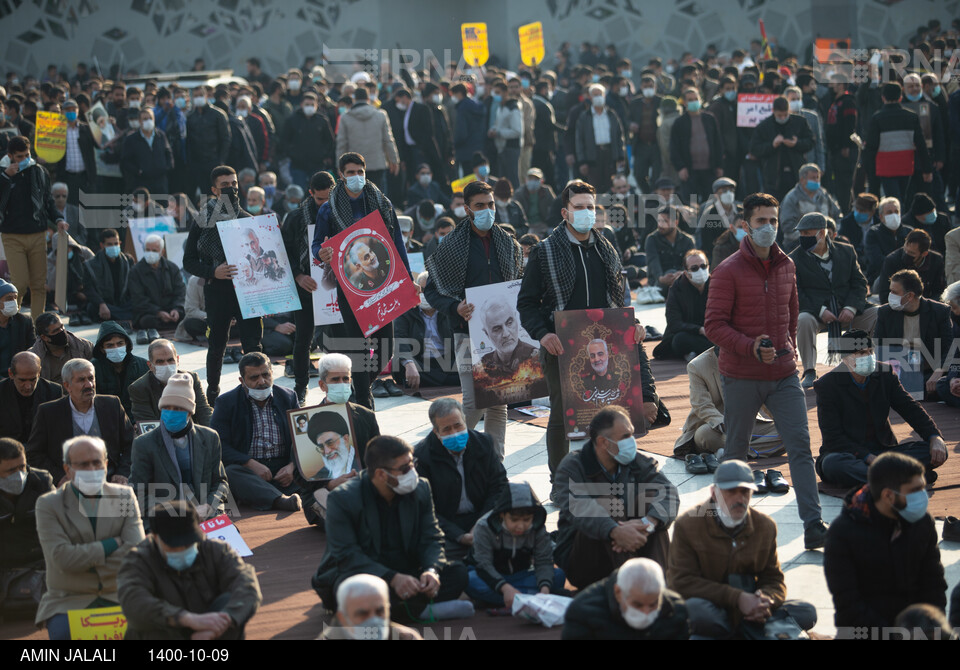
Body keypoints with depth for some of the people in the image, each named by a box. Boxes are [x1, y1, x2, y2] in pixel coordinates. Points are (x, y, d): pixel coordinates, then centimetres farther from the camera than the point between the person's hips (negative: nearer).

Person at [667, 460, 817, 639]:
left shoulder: (765, 526, 6)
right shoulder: (688, 525, -8)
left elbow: (774, 580, 9)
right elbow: (682, 582, -14)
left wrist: (765, 601, -18)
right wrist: (737, 598, -23)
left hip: (749, 610, 4)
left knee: (807, 613, -15)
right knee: (695, 609, -40)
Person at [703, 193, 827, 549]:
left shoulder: (786, 266, 9)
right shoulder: (728, 272, -9)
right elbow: (714, 325, -12)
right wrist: (751, 348, -23)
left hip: (784, 375, 4)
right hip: (741, 377, -4)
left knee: (800, 444, -7)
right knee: (735, 450, 8)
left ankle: (813, 525, -10)